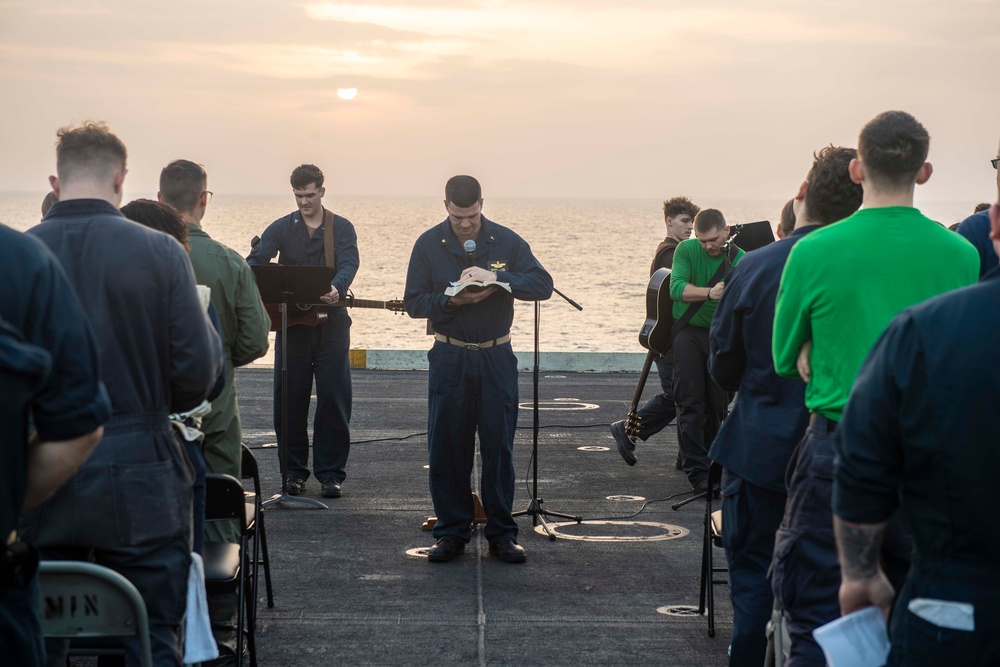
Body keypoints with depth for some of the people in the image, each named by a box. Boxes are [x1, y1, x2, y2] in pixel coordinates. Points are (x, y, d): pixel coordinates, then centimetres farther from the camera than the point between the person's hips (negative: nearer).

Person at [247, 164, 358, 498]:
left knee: (334, 401, -1)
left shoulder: (342, 228, 4)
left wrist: (337, 288, -35)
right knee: (290, 400, 3)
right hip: (291, 323, 1)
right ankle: (294, 470, 14)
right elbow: (257, 260, -7)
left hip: (331, 323, -1)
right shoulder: (281, 228, 6)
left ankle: (330, 473, 7)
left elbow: (349, 263, -12)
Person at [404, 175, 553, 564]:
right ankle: (452, 532, 14)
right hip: (449, 358, 0)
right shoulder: (428, 245, 1)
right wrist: (452, 300, -18)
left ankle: (501, 534, 12)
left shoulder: (506, 241, 0)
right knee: (447, 448, 3)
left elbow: (543, 285, -8)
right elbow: (413, 303, -1)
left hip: (496, 357, 0)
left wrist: (497, 277, -22)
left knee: (499, 447, 2)